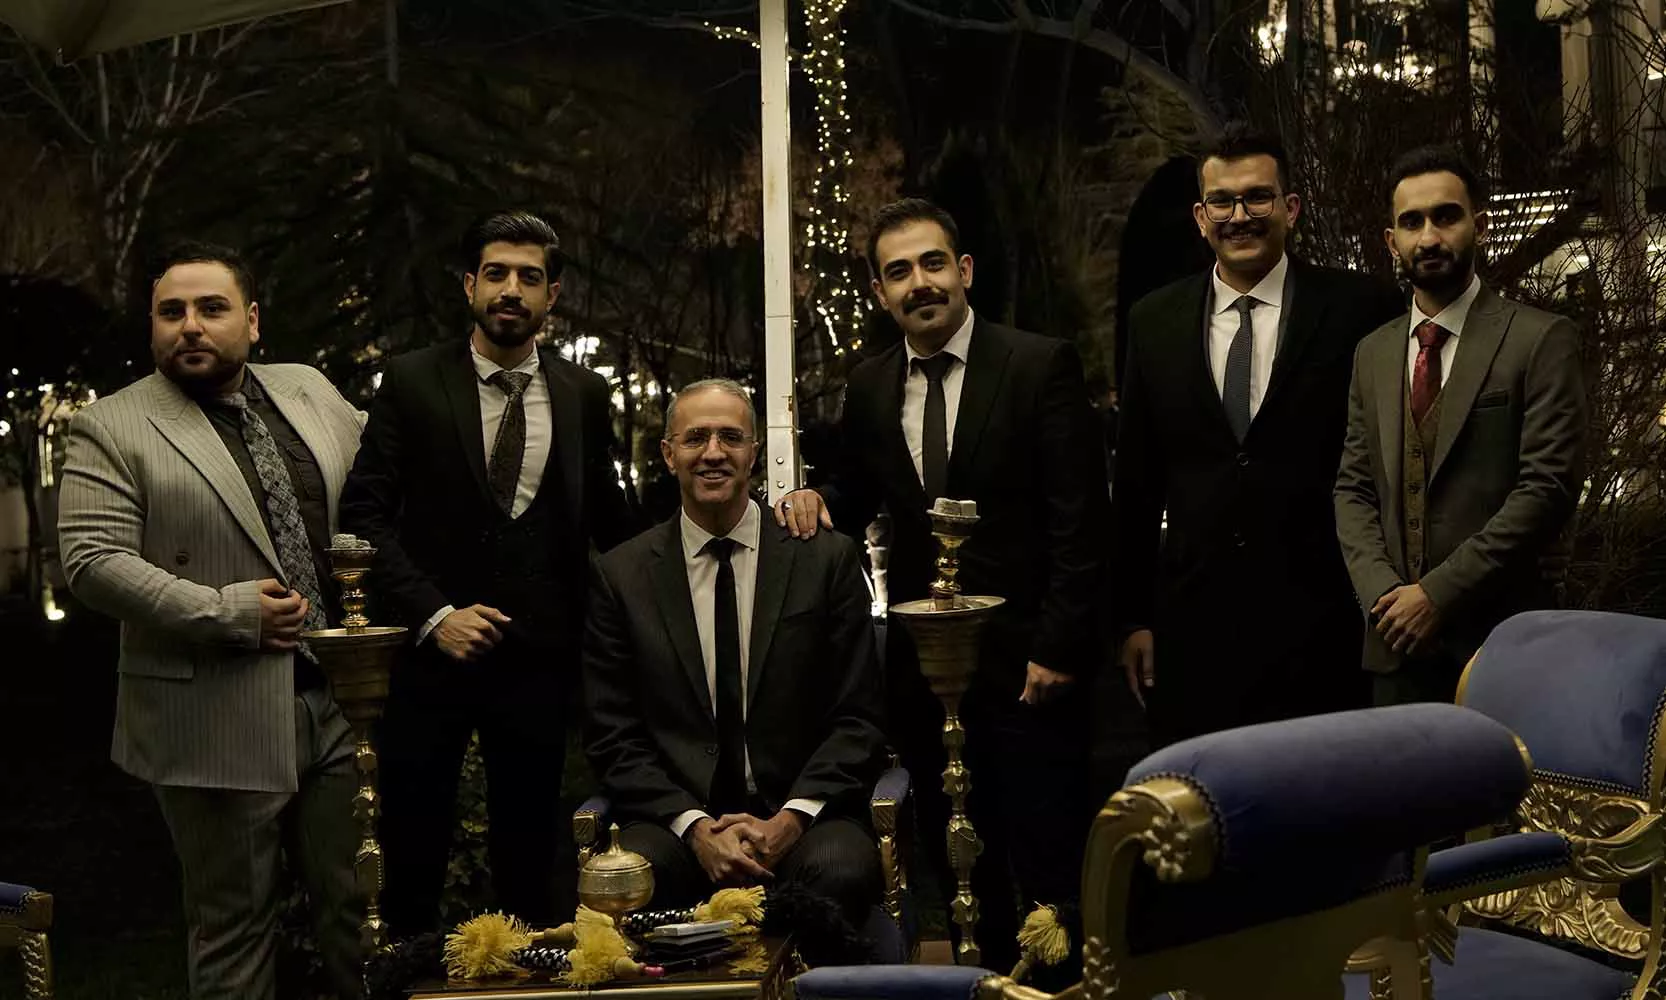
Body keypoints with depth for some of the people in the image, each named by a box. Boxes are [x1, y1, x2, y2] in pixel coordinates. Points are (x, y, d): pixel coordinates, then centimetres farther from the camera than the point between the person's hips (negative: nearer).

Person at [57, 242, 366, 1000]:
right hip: (218, 723, -4)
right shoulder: (110, 430, -5)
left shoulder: (309, 391, 10)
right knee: (234, 924, 8)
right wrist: (232, 613, -17)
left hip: (342, 703, 4)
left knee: (358, 907, 13)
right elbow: (93, 561, -14)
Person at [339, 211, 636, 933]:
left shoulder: (584, 394, 5)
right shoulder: (411, 381, -2)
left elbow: (609, 520, 14)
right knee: (412, 852, 8)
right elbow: (364, 512, -7)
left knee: (529, 853, 11)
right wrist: (432, 614, -15)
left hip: (539, 657, 2)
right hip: (433, 651, -1)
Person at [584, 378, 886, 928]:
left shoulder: (829, 559, 6)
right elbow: (613, 738, 4)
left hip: (800, 815, 0)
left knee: (841, 869, -32)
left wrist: (791, 819, -12)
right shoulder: (620, 575, 7)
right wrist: (695, 826, -12)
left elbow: (858, 721, 4)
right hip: (677, 817, 0)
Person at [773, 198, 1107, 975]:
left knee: (1050, 871, 1)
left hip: (1024, 666, -5)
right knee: (958, 875, 12)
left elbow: (1079, 519, -9)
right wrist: (817, 497, -2)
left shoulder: (1042, 365, -6)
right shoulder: (868, 388, 9)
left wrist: (1058, 647, -13)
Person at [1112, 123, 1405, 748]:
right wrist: (1133, 618, 9)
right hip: (1192, 629, 3)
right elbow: (1135, 482, 11)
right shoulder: (1155, 322, 8)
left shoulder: (1360, 310, -1)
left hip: (1319, 625, -2)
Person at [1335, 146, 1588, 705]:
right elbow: (1353, 490, 11)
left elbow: (1549, 486, -10)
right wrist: (1385, 593, -6)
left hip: (1501, 639, -4)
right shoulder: (1373, 354, 14)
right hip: (1397, 644, 4)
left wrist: (1439, 593, -14)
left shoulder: (1540, 340, -3)